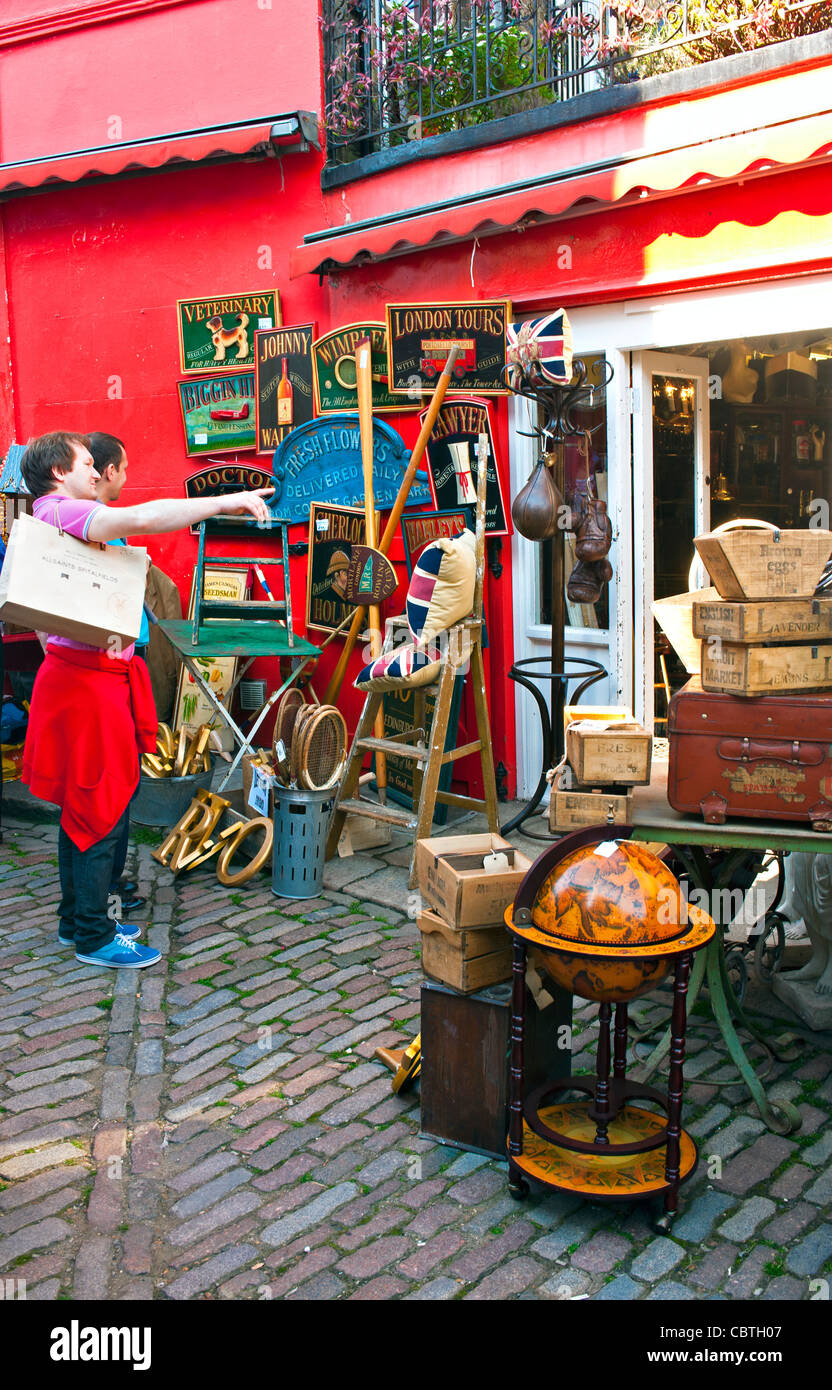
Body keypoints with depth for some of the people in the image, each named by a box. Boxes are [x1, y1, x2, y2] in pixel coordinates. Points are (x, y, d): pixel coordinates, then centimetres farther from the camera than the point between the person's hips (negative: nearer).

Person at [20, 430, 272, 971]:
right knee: (100, 809, -3)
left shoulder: (56, 517, 20)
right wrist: (226, 501, -27)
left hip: (87, 676, 11)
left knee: (84, 808, 17)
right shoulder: (62, 511, -14)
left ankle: (77, 920, 28)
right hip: (88, 679, -11)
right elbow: (141, 518, -30)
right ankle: (94, 937, 7)